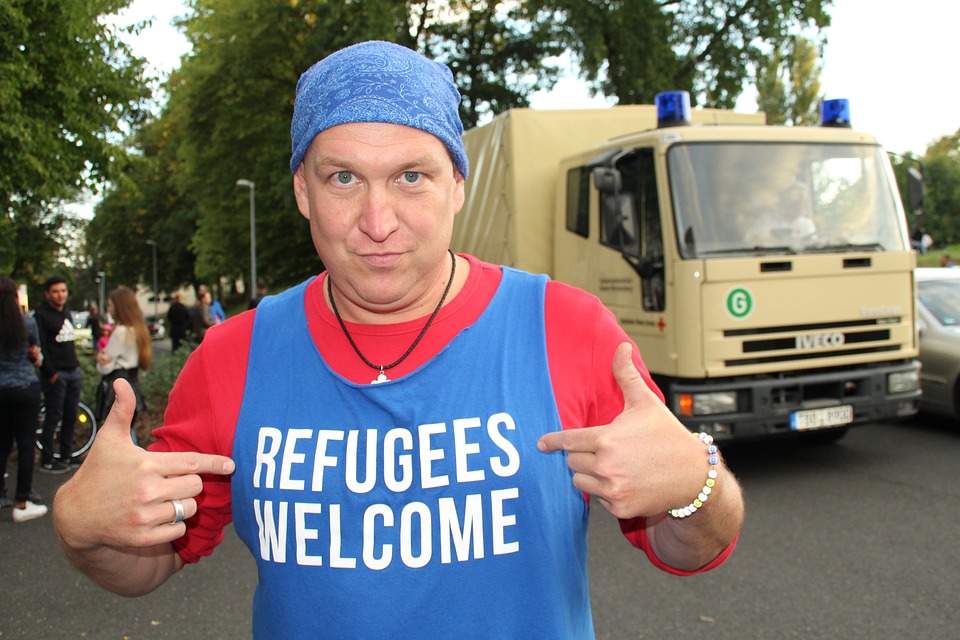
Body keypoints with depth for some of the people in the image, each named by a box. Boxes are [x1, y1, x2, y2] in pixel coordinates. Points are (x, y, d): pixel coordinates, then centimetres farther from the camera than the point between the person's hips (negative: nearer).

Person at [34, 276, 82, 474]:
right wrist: (51, 372, -18)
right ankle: (47, 461, 4)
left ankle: (66, 455, 19)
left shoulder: (67, 314, 16)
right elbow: (40, 347, -15)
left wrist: (76, 365, 12)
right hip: (55, 374, -7)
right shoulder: (41, 315, -9)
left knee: (70, 416, 10)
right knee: (53, 417, -4)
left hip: (72, 373, 7)